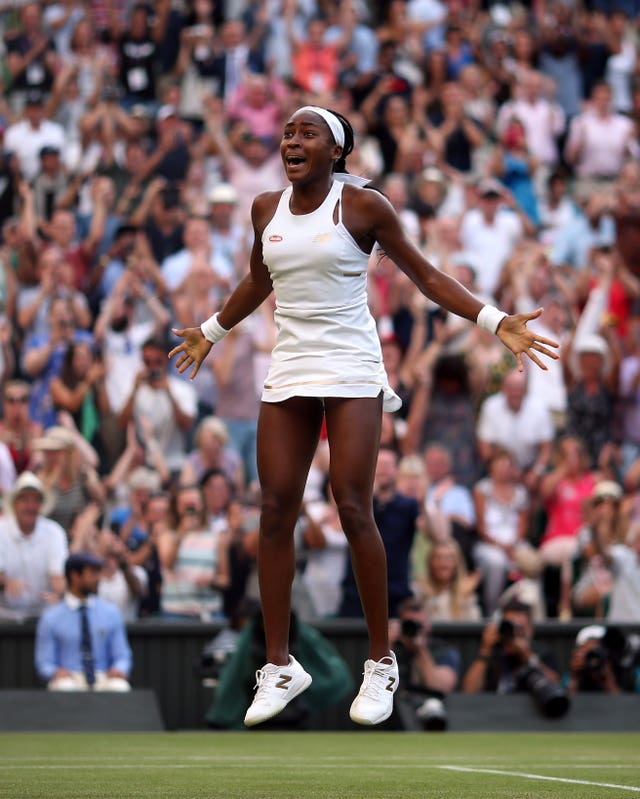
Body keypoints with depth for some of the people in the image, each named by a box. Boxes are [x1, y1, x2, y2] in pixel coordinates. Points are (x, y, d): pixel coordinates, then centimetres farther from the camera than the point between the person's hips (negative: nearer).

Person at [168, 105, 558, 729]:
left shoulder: (364, 207, -5)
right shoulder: (266, 209, 8)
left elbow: (424, 275, 1)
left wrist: (495, 321, -7)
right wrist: (211, 332, 39)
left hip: (351, 372, -4)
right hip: (288, 371, 4)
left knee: (353, 509, -11)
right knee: (275, 512, -2)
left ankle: (381, 662, 1)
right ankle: (279, 666, 6)